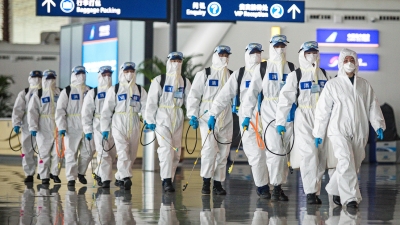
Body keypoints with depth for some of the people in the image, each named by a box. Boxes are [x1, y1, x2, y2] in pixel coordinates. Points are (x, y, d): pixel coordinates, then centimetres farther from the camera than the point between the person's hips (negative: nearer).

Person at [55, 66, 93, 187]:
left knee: (88, 152, 3)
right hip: (72, 127, -3)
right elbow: (60, 110, -3)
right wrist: (61, 127, -12)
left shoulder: (89, 91, 13)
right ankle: (71, 178, 5)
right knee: (71, 153, -2)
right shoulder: (67, 91, 1)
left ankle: (81, 172, 24)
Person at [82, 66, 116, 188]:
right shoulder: (93, 93, 7)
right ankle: (105, 179, -10)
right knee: (103, 153, -11)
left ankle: (99, 173, 27)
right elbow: (86, 113, 5)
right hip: (99, 126, -3)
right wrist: (87, 130, -2)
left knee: (112, 153, 6)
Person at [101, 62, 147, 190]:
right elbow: (107, 109, 5)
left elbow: (145, 107, 1)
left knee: (132, 154, 5)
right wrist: (105, 128, -1)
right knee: (123, 151, -17)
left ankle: (119, 178, 19)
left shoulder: (140, 90, 13)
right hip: (119, 123, -3)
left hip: (134, 125, 3)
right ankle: (126, 177, -27)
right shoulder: (114, 90, 6)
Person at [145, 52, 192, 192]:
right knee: (166, 148, -18)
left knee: (176, 151, 6)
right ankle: (166, 180, -23)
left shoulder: (185, 82, 12)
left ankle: (169, 181, 15)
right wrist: (150, 120, -8)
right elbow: (151, 101, -2)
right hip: (162, 117, -5)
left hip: (178, 119, 5)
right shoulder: (159, 80, 0)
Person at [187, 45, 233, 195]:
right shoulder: (204, 74, 4)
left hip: (226, 120, 4)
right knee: (209, 148, -15)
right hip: (207, 117, -4)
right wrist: (192, 115, -7)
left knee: (223, 152, 4)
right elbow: (193, 95, 1)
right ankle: (206, 181, -4)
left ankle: (218, 183, 13)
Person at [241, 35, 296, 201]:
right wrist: (247, 115, -3)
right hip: (269, 113, -2)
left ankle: (280, 185, 13)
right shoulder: (263, 68, 5)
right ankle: (276, 187, -6)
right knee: (274, 150, -11)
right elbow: (252, 92, 3)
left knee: (283, 151, 5)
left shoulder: (291, 68, 10)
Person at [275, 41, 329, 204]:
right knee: (309, 153, -13)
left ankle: (315, 189, 12)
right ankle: (310, 192, -9)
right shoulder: (295, 75, -1)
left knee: (321, 155, 2)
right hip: (304, 118, -4)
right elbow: (285, 99, -4)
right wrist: (280, 122, -10)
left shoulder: (323, 74, 13)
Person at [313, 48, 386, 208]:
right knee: (346, 162, -19)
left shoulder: (365, 85, 12)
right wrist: (318, 133, 3)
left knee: (354, 164, 7)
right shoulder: (332, 85, 3)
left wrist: (378, 125, -4)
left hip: (359, 132, 4)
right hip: (339, 130, -4)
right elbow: (323, 110, 4)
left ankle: (334, 189, 28)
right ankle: (350, 198, -19)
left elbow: (373, 106, 11)